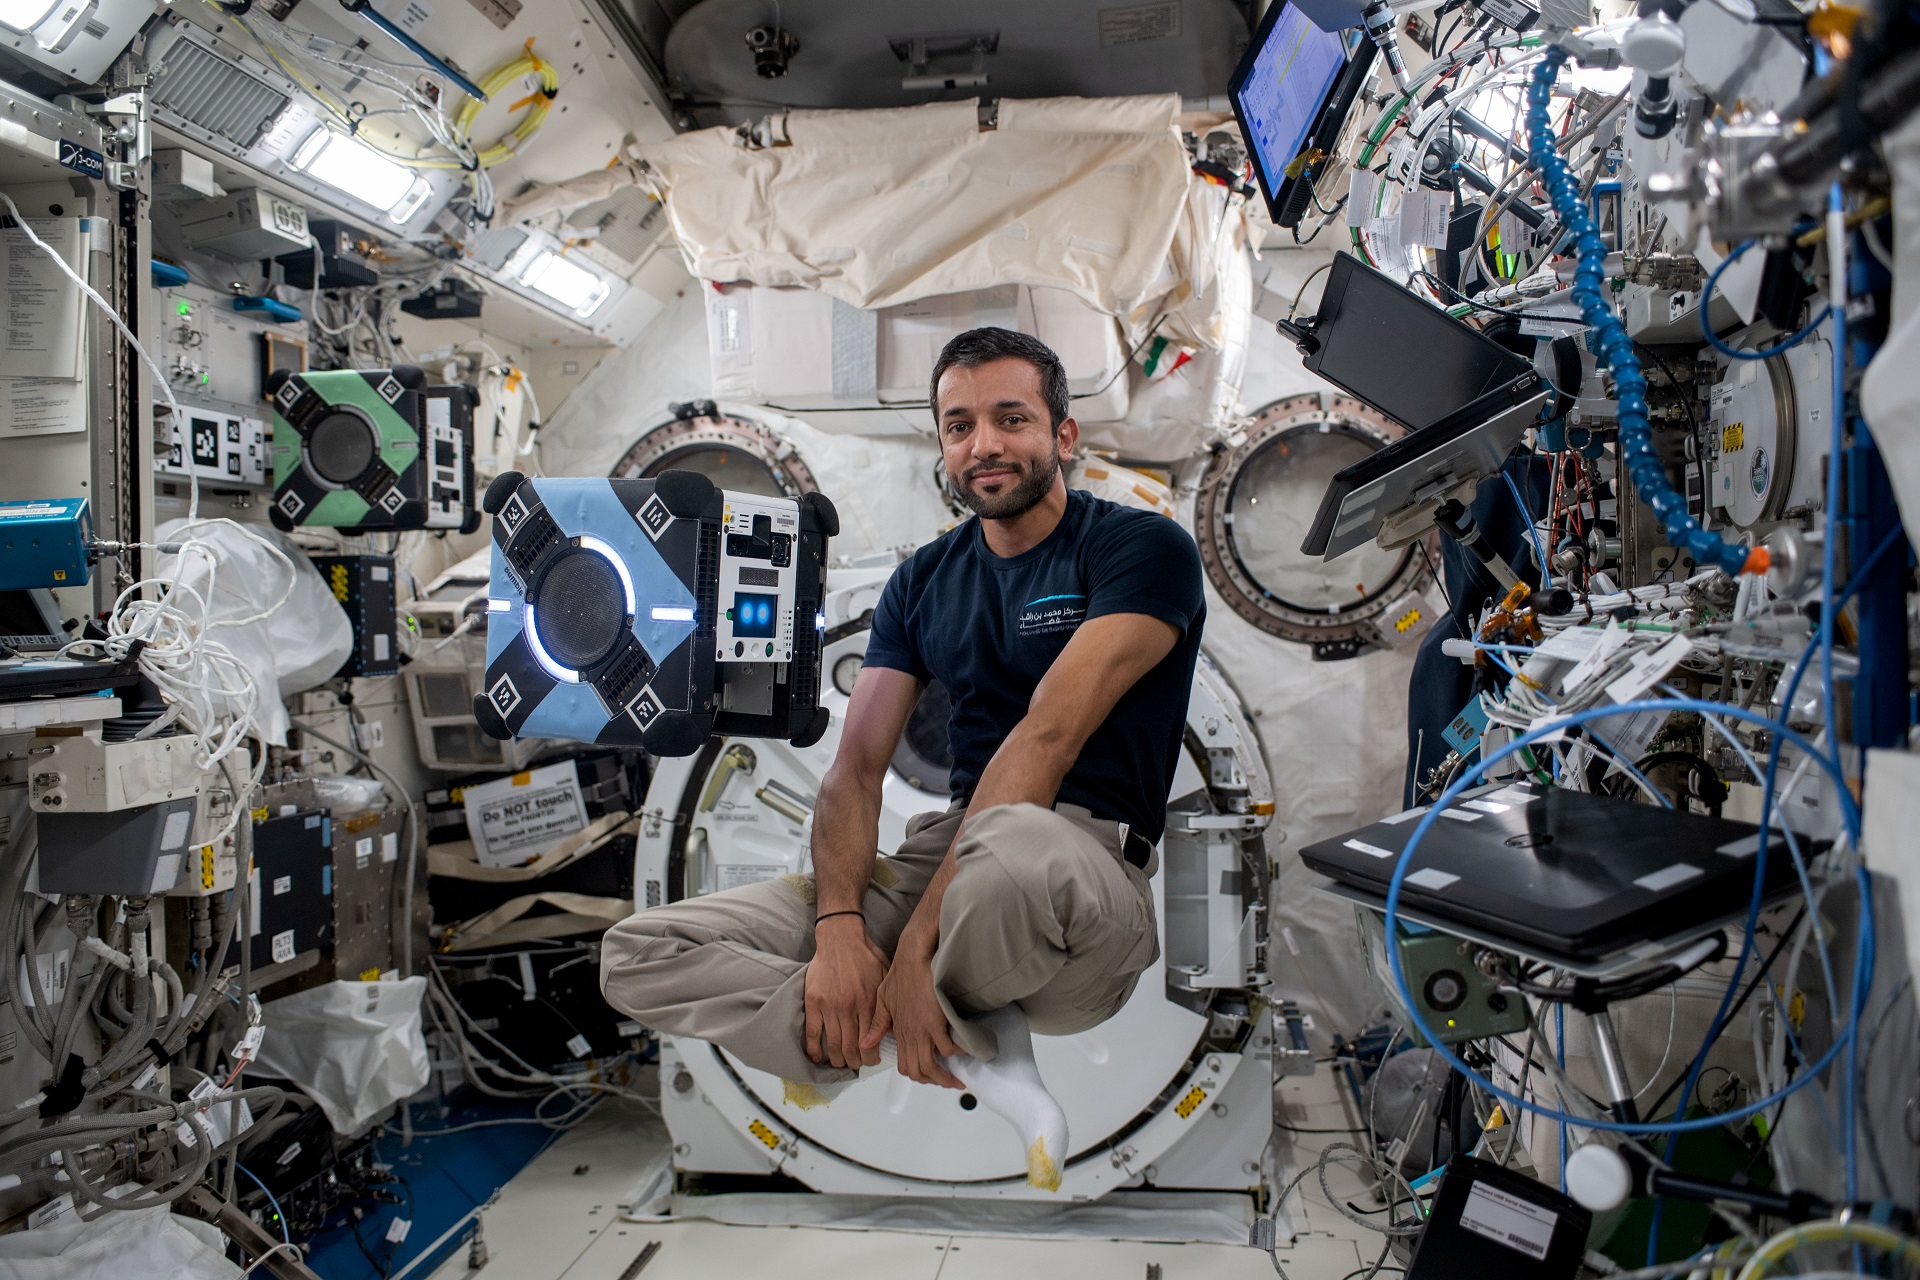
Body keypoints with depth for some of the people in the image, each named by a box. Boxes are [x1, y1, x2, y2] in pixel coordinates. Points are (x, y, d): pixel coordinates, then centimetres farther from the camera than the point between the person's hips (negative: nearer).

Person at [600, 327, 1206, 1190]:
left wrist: (917, 942, -22)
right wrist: (839, 928, -13)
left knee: (1017, 846, -44)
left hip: (1087, 869, -6)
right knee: (637, 954, -4)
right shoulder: (925, 580, 15)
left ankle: (870, 1046, -10)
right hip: (942, 851, 6)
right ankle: (976, 1059, -14)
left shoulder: (1142, 548, -4)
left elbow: (1047, 738, -16)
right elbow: (855, 768, 6)